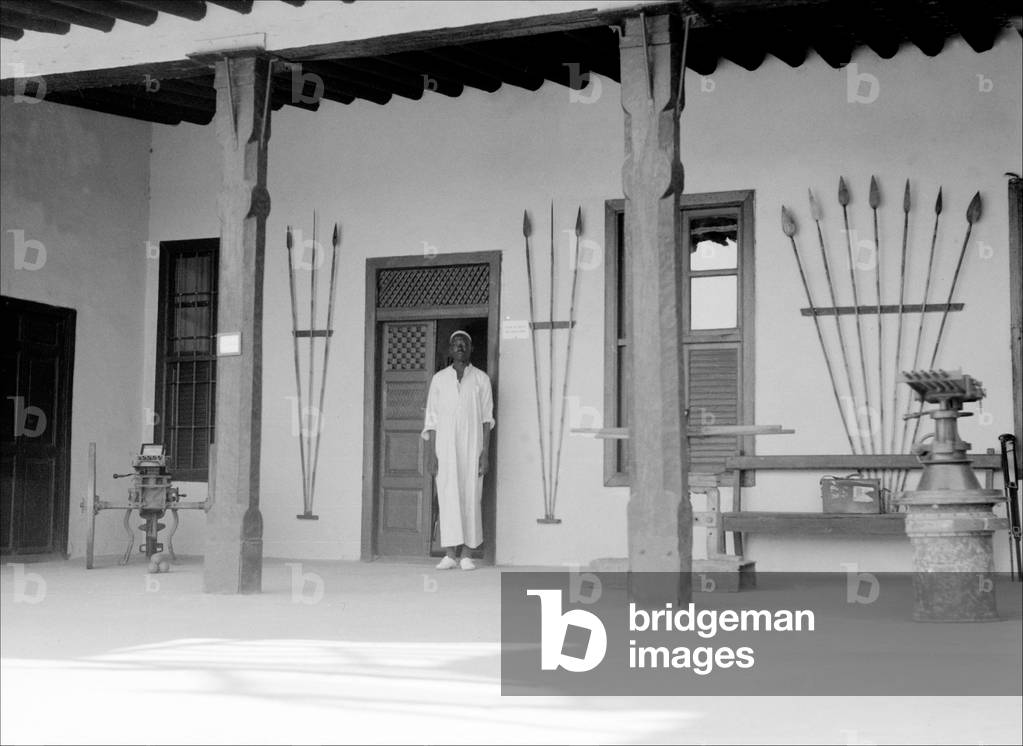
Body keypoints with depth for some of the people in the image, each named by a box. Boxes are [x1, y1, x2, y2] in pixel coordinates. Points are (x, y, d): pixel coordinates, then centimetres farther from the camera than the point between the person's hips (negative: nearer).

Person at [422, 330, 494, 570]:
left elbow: (486, 419, 3)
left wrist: (485, 452, -6)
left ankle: (466, 555, 3)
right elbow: (431, 419, 7)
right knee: (448, 497, -7)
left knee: (470, 498, -1)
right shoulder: (439, 379, 8)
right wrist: (430, 454, -1)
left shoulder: (481, 379, 6)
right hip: (445, 445, 0)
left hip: (472, 447, 0)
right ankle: (450, 554, -9)